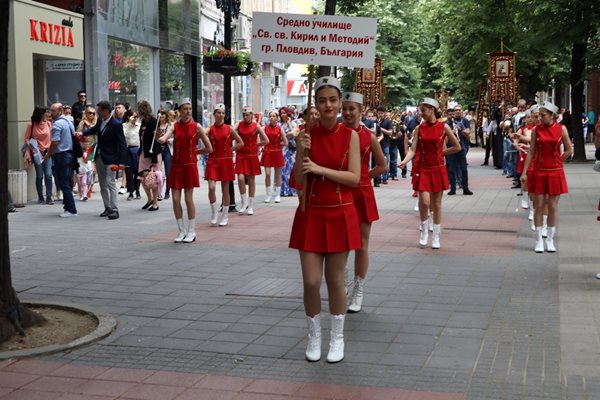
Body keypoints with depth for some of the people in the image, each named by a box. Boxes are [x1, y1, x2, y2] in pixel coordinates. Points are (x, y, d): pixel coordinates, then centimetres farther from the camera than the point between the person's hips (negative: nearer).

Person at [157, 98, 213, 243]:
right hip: (176, 166, 2)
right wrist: (159, 138, -37)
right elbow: (163, 139, -16)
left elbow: (209, 148, 2)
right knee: (175, 199, 1)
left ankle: (191, 232, 12)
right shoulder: (175, 126, 3)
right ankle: (182, 231, 14)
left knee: (188, 198, -1)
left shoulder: (196, 126, -2)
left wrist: (194, 152, 4)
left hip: (190, 166, -2)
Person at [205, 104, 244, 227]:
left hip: (226, 161, 0)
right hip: (213, 161, 0)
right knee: (211, 188, -13)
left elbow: (241, 143, 6)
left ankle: (225, 216, 18)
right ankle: (214, 213, 5)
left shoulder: (229, 129, 0)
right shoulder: (210, 129, -2)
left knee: (225, 189, 6)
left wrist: (230, 149, 0)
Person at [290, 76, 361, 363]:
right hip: (311, 213, 1)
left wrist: (319, 168, -18)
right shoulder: (307, 134, 0)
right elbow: (299, 178, -3)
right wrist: (301, 152, -19)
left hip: (340, 215, -1)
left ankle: (337, 338, 23)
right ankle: (313, 337, 20)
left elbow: (354, 178, -10)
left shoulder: (350, 135, -3)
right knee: (311, 281, 0)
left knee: (335, 280, 6)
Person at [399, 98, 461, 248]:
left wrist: (441, 152, -1)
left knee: (436, 204, 5)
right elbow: (413, 150, -7)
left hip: (438, 169, 0)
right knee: (424, 202, -13)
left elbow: (457, 147, 2)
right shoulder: (419, 128, 0)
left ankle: (436, 237, 16)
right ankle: (424, 231, 12)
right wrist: (404, 161, -23)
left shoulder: (443, 127, -4)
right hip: (423, 170, 0)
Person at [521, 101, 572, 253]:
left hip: (555, 173, 0)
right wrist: (524, 173, -3)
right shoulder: (536, 130, 0)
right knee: (539, 207, 2)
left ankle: (550, 240, 16)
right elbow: (531, 152, 1)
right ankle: (539, 241, 11)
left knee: (553, 208, 5)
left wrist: (555, 162, 1)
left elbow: (569, 150, 5)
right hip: (539, 172, 0)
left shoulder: (561, 129, -2)